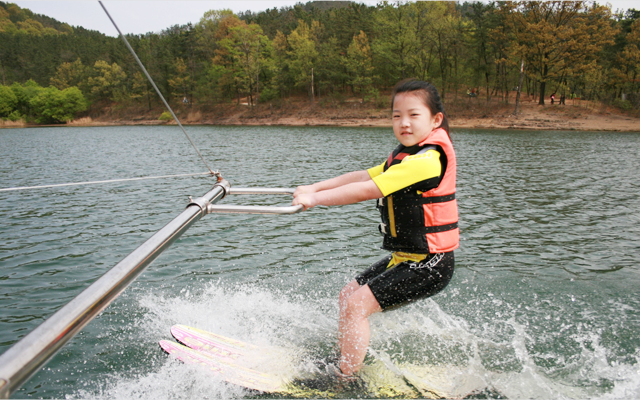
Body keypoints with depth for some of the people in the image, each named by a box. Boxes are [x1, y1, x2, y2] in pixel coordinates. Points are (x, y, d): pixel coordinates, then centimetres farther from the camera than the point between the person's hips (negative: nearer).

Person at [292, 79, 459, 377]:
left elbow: (367, 190, -27)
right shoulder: (405, 156, 10)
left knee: (357, 304, -15)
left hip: (429, 264, -10)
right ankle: (343, 361, 28)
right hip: (405, 257, 10)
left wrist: (315, 199, -19)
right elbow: (363, 175, 11)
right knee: (348, 294, 14)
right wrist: (315, 187, 4)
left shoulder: (427, 160, -22)